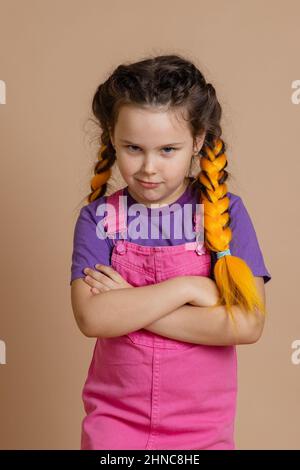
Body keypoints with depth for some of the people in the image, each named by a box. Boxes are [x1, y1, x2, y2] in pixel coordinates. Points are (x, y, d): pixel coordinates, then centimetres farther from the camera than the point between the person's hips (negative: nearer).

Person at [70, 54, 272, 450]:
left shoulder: (225, 212, -9)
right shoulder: (99, 216, -7)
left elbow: (248, 324, -19)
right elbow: (91, 317, -19)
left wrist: (128, 306, -18)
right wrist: (188, 288, -20)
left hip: (201, 424, 0)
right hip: (114, 418, 0)